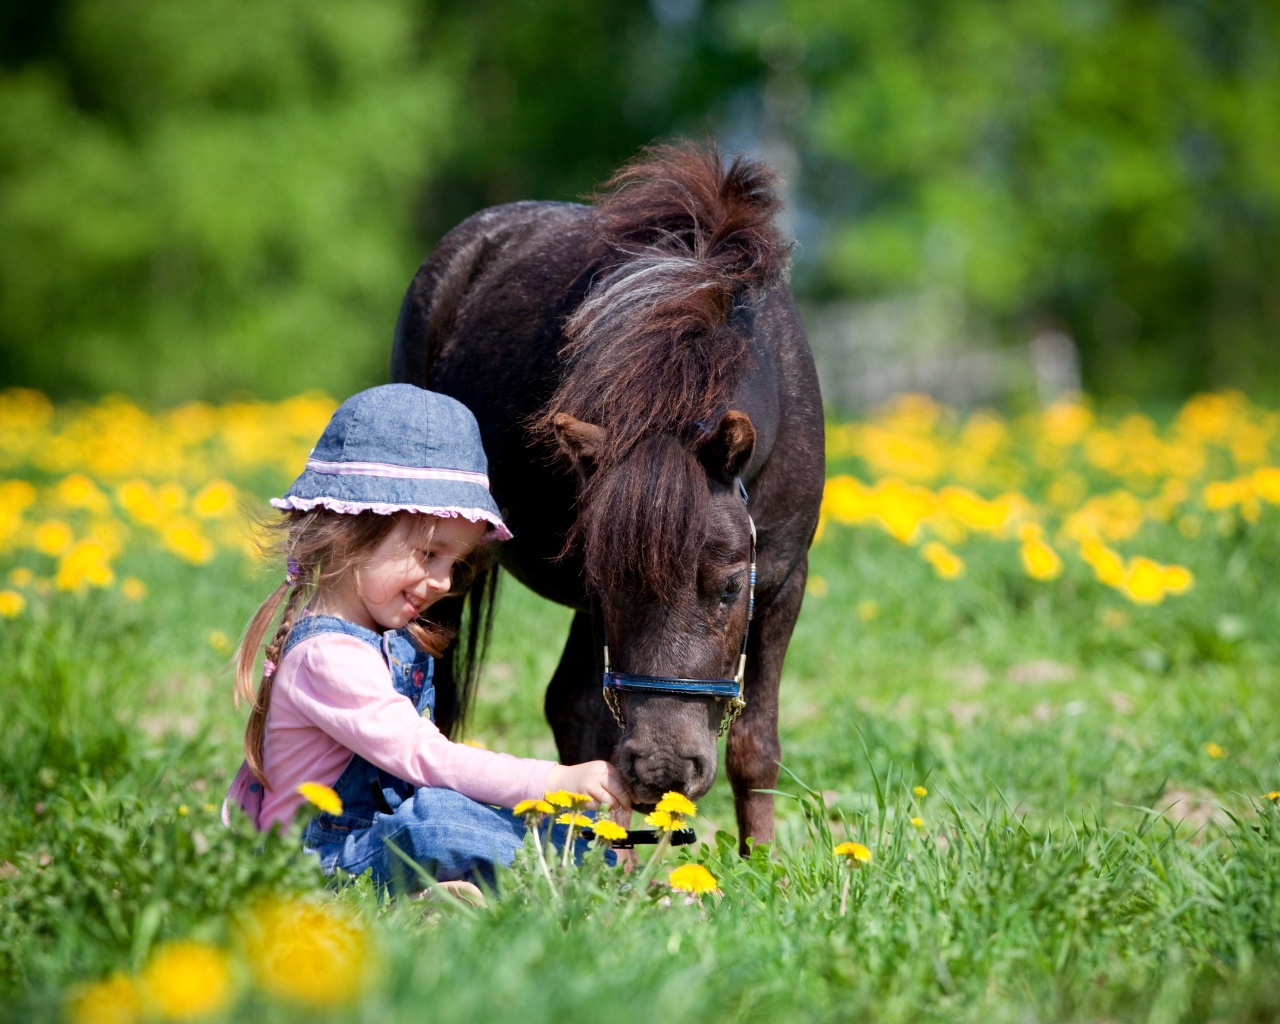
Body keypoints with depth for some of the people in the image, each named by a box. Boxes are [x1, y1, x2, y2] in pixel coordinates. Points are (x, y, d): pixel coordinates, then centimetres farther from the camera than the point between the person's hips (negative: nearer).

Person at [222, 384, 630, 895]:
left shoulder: (399, 637, 11)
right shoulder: (327, 655, -21)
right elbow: (425, 758, -26)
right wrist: (559, 780, -28)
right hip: (322, 866, -10)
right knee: (434, 817, -37)